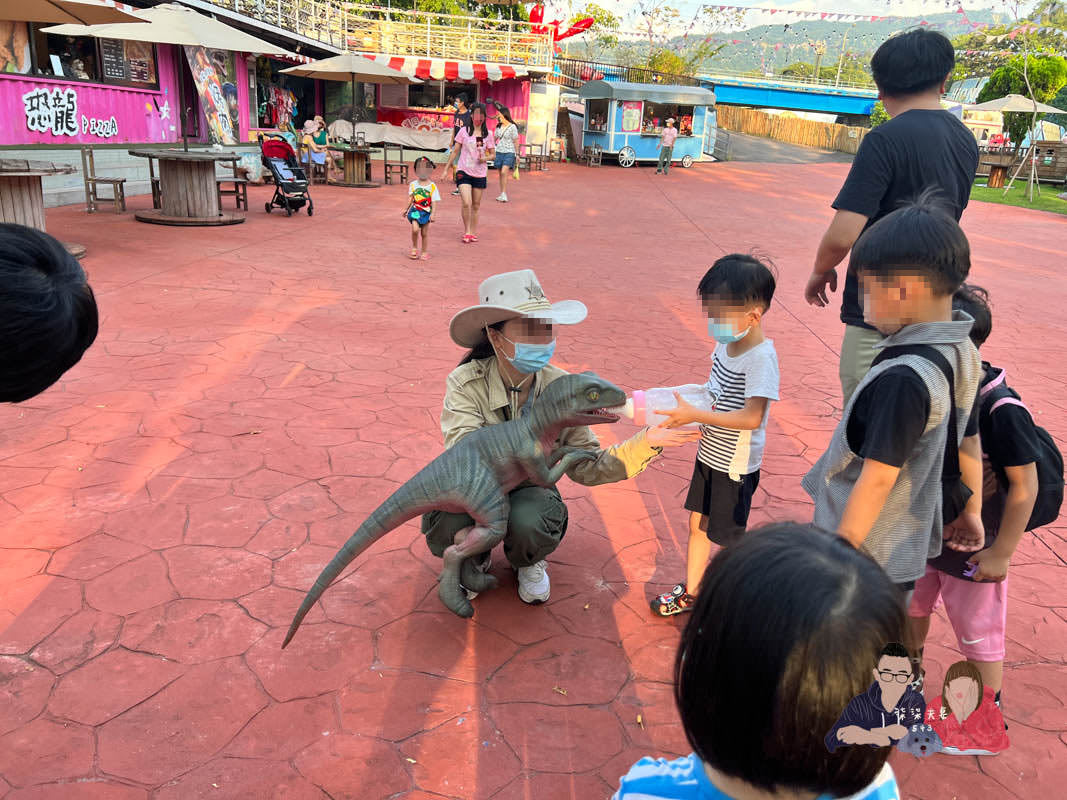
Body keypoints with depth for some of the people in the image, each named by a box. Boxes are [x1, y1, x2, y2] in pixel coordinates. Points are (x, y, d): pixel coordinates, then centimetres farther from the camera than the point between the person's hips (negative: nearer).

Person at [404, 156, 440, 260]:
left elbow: (434, 202, -6)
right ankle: (414, 248, 4)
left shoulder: (432, 186, -4)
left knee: (425, 233, 5)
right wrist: (406, 210, 3)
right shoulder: (413, 184, 2)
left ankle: (424, 252, 19)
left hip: (426, 212, 0)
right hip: (415, 211, 1)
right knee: (415, 229, -17)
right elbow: (410, 199, 7)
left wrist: (432, 214, -14)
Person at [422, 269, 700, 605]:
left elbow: (585, 467, -11)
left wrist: (645, 443, -23)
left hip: (531, 492, 1)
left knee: (529, 523, -35)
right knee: (445, 529, -33)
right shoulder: (466, 384, -19)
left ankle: (529, 563, 8)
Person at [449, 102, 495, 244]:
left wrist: (485, 158, -13)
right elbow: (455, 151, 5)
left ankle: (473, 232, 22)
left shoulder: (488, 134, 3)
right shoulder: (464, 131, -1)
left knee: (476, 205, 9)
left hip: (480, 174, 2)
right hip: (464, 172, -2)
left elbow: (492, 154, 10)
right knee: (466, 203, -15)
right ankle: (466, 232, 2)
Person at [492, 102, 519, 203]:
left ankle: (504, 194, -15)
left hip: (509, 153, -6)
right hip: (499, 152, 6)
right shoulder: (498, 127, 10)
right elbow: (494, 139, 19)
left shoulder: (512, 127, -6)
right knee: (501, 173, 6)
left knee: (504, 172, -18)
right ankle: (503, 194, 13)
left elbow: (515, 141, -3)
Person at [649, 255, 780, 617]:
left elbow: (751, 417, -33)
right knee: (698, 524, 19)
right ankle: (691, 592, 37)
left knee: (729, 539, 9)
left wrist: (695, 415, -33)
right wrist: (690, 405, -5)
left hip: (736, 465, -8)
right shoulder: (726, 342, -1)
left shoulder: (761, 358, -26)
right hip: (710, 454, 8)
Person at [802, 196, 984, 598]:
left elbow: (878, 478, -26)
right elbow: (970, 441, 11)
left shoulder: (903, 379, -30)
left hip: (867, 554, -9)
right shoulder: (963, 355, -1)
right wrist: (971, 511, 23)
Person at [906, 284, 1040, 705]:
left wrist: (1001, 553, -16)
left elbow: (1025, 487, -20)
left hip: (973, 550, -6)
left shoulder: (1002, 411, -26)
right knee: (911, 608, 25)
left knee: (979, 638, 13)